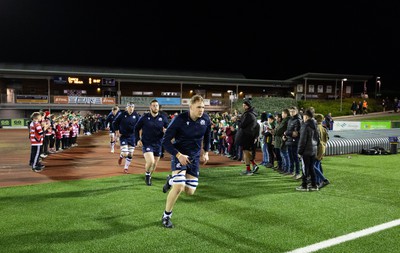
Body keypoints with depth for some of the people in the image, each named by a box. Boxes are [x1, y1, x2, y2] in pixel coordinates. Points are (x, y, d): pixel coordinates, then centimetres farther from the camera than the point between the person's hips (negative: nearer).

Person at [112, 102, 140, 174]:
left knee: (130, 154, 6)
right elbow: (115, 123, 1)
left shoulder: (136, 115, -3)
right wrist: (117, 132, -3)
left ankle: (126, 168, 25)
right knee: (125, 154, -12)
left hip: (132, 137, 3)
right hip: (123, 136, -3)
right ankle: (121, 156, 25)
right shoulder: (122, 114, -9)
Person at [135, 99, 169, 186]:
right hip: (146, 144, -3)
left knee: (154, 165, 13)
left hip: (158, 144, 3)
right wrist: (138, 139, -3)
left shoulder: (163, 118, 0)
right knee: (150, 161, -22)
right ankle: (147, 175, 9)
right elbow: (136, 128, 7)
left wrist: (166, 131, -17)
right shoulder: (144, 117, -4)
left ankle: (149, 177, 41)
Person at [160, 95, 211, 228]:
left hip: (195, 157, 5)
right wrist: (178, 155, -26)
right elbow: (165, 141, -18)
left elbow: (207, 135, 14)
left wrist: (206, 152, 12)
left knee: (190, 191, 4)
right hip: (180, 155, -5)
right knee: (179, 187, -21)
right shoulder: (179, 119, -21)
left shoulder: (205, 119, -8)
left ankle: (171, 180, 36)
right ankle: (166, 216, 2)